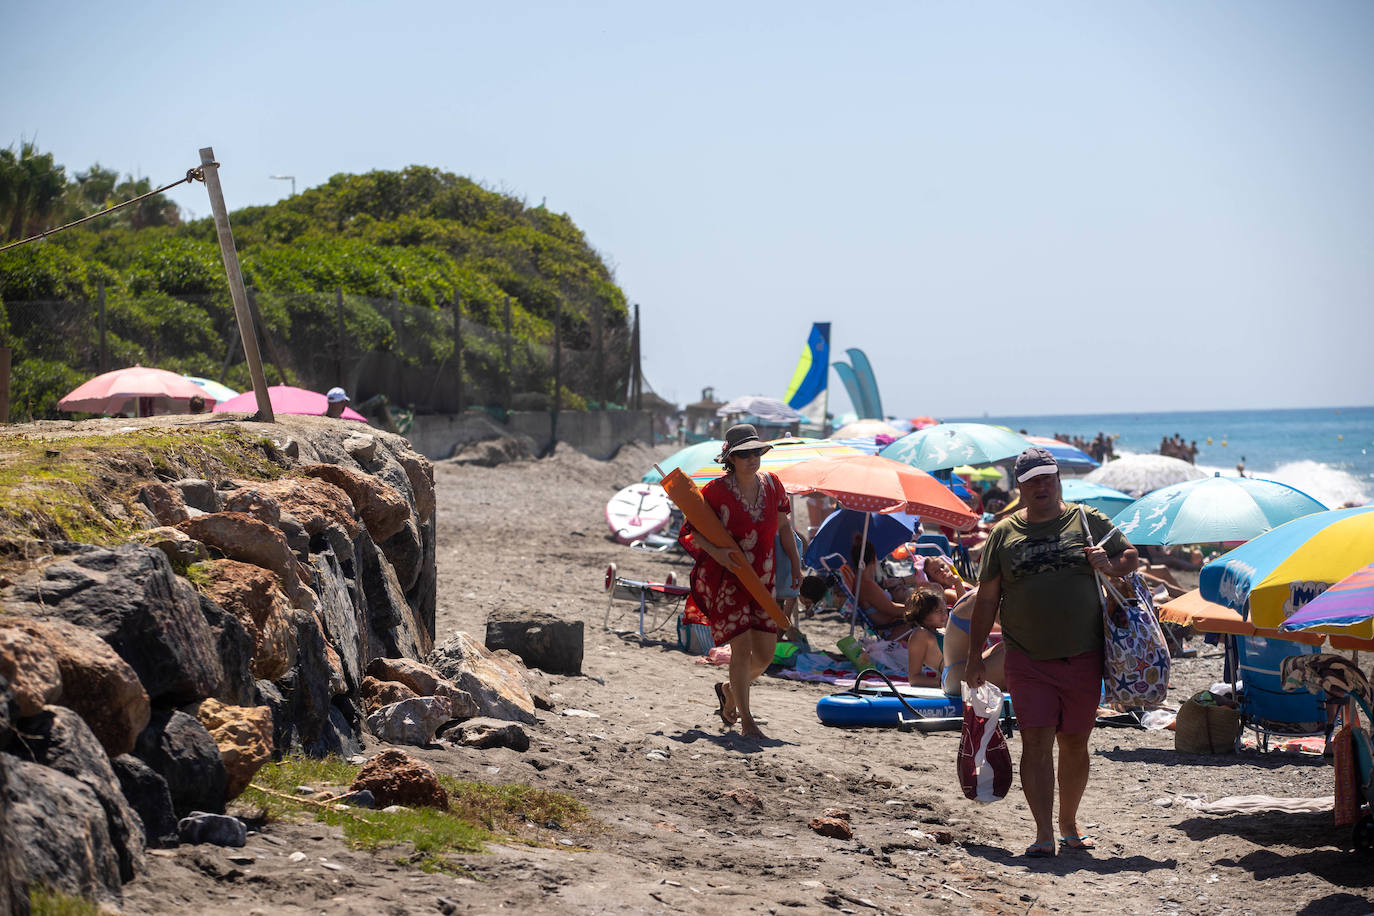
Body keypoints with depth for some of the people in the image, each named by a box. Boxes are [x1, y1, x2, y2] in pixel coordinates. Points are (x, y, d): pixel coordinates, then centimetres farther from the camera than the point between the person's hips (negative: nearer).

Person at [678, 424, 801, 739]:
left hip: (762, 581, 5)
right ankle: (746, 721, 0)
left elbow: (783, 527, 14)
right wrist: (715, 552, -21)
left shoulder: (772, 485, 3)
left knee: (765, 654, 4)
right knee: (741, 647, -12)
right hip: (725, 580, -5)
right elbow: (692, 529, -5)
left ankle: (730, 690, 34)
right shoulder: (717, 490, -11)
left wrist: (796, 567, 9)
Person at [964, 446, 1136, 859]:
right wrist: (975, 653, 6)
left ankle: (1069, 824, 24)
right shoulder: (1004, 533, 7)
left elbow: (1130, 556, 14)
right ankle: (1044, 833, -9)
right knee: (1036, 742, -10)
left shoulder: (1088, 520, 7)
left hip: (1082, 657, 1)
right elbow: (987, 597, 10)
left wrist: (1110, 566, -10)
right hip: (1027, 658, -1)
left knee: (1074, 743, 8)